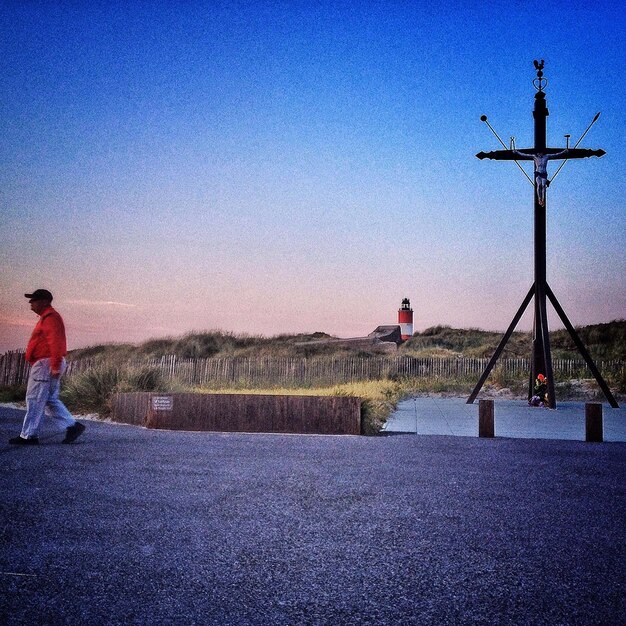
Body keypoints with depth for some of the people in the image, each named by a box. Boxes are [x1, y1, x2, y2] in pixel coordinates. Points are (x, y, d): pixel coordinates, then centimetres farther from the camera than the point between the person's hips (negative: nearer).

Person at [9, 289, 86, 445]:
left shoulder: (50, 318, -12)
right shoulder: (48, 317, 21)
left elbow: (56, 343, -22)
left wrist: (55, 366, -26)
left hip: (45, 364, -11)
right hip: (46, 365, 11)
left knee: (35, 400, -5)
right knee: (50, 400, 11)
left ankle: (28, 436, -1)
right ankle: (73, 426, 7)